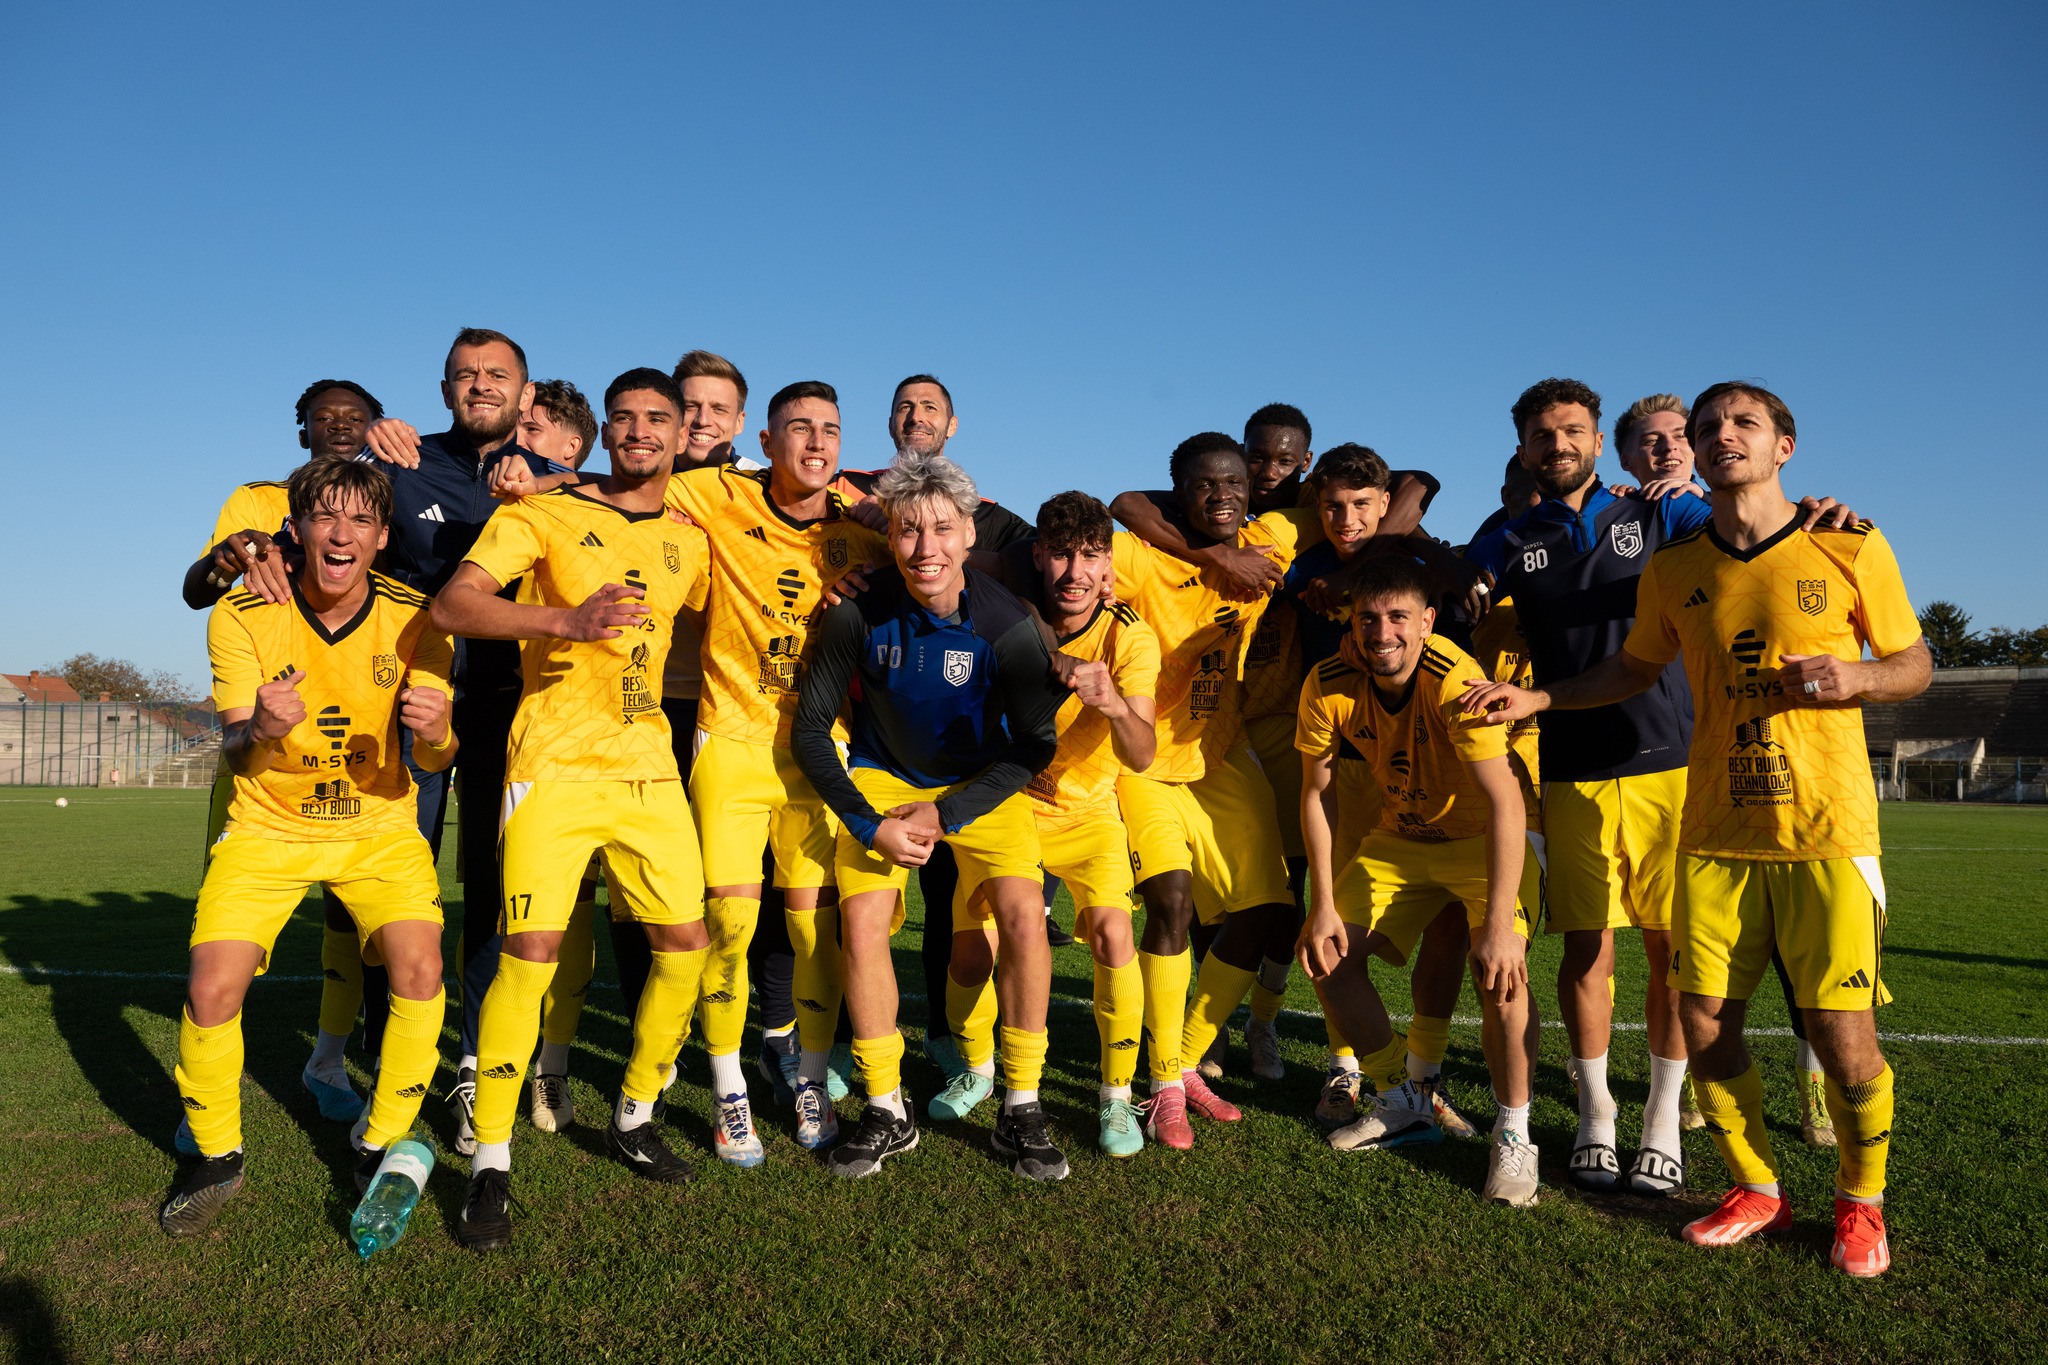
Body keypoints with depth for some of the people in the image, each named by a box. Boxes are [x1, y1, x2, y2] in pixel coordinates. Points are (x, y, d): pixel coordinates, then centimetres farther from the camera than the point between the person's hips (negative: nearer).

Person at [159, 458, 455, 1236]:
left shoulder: (411, 619, -12)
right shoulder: (243, 615, -12)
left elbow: (431, 760, -13)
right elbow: (234, 753, -13)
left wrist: (434, 732, -38)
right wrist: (259, 729, -37)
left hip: (379, 827, 0)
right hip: (268, 825, 0)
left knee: (419, 971, -19)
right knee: (212, 989, -14)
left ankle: (381, 1148, 5)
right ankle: (216, 1158, 15)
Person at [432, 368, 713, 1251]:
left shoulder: (689, 540, 13)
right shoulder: (546, 513, -1)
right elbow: (451, 603, -13)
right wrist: (564, 621, -27)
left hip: (648, 764, 5)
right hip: (555, 762, -5)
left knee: (687, 941, 3)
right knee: (531, 953, -12)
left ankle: (634, 1117, 25)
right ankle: (491, 1163, 4)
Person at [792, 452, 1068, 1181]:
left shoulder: (1006, 624, -22)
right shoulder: (858, 615, -21)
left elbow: (1033, 745, -12)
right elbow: (810, 726, -11)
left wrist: (946, 815, -17)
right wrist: (870, 824, -18)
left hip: (982, 785, 0)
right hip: (882, 779, 1)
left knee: (1023, 915, -18)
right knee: (862, 924, -15)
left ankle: (1021, 1110, -1)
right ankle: (886, 1111, 5)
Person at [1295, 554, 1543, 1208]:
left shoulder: (1456, 680, -33)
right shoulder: (1329, 687, -18)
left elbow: (1505, 803, -36)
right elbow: (1317, 794, -7)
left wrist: (1499, 924, -42)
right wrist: (1325, 907, -11)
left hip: (1483, 838, -5)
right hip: (1399, 836, 5)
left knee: (1499, 972, -26)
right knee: (1327, 955, -1)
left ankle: (1513, 1136, -3)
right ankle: (1403, 1103, 20)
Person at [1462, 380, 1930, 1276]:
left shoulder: (1850, 548, -2)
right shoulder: (1673, 571, 5)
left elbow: (1914, 666, 6)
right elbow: (1633, 670, 18)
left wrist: (1855, 677, -15)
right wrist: (1533, 699, 6)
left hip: (1827, 831, -3)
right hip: (1715, 833, 3)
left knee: (1843, 1034, -3)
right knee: (1705, 1020, 3)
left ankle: (1860, 1201, 25)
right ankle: (1758, 1190, 26)